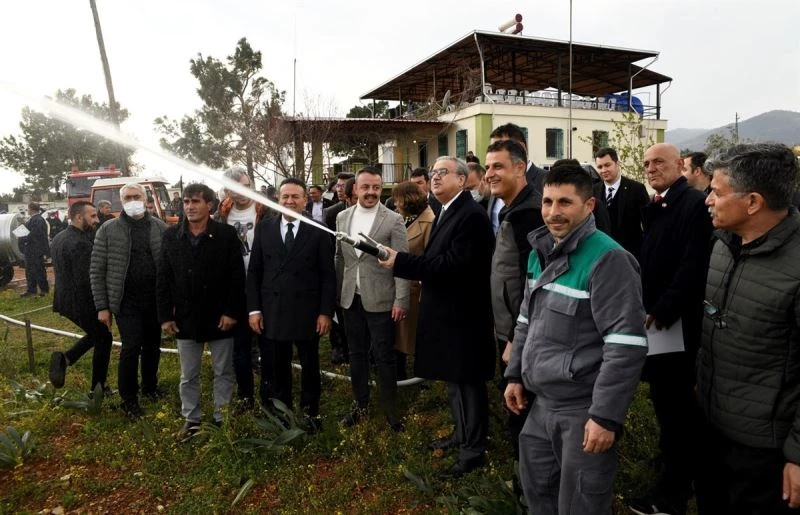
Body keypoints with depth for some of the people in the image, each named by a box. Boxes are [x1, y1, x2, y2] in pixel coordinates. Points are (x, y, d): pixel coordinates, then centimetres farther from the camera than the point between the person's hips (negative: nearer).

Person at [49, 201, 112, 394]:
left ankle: (64, 358, 8)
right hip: (82, 302, -9)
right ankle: (98, 388, 18)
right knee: (104, 339, 10)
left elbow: (58, 270, 16)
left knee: (95, 334, 26)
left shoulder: (58, 238, 8)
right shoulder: (81, 243, -23)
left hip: (64, 298, 9)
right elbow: (89, 280, -25)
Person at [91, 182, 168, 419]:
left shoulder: (160, 227, 2)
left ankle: (150, 386, 35)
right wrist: (102, 306, -5)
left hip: (156, 300, 2)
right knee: (131, 348, -5)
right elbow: (97, 270, -1)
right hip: (126, 301, -2)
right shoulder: (108, 229, -2)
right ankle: (129, 399, 12)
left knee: (152, 346, 13)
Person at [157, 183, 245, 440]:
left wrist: (232, 311, -13)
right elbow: (163, 279, 3)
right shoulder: (171, 235, 2)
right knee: (189, 375, 14)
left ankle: (222, 417, 25)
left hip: (220, 316, -2)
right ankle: (191, 418, 30)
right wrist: (165, 315, -1)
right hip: (185, 317, 3)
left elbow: (237, 276, -9)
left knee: (223, 372, 11)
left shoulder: (226, 234, -7)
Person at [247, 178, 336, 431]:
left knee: (310, 365, 15)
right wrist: (254, 309, -1)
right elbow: (254, 272, 4)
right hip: (272, 312, 2)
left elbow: (328, 275, -4)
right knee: (276, 368, 13)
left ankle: (311, 410, 34)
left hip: (307, 312, -1)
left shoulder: (319, 231, -4)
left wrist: (326, 312, -9)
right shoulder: (263, 228, 3)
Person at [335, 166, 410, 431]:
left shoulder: (394, 220, -8)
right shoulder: (342, 217, 6)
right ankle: (360, 404, 32)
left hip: (380, 299, -4)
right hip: (350, 298, 4)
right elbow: (339, 257, 11)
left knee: (384, 357, 5)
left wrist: (401, 301, -13)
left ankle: (391, 411, 21)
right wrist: (336, 291, 9)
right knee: (356, 354, 16)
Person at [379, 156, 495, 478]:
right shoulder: (447, 213, 13)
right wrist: (403, 261, 0)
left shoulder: (471, 215, -19)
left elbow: (453, 264, -27)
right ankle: (462, 434, 39)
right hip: (448, 312, 10)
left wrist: (401, 261, -25)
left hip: (463, 315, -10)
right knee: (454, 379, 22)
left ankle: (473, 450, 17)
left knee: (468, 382, 3)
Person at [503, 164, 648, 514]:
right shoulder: (539, 252, 7)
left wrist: (606, 416, -21)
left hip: (584, 408, -7)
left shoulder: (608, 259, -18)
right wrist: (515, 375, 13)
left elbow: (627, 346, -22)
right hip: (542, 401, 7)